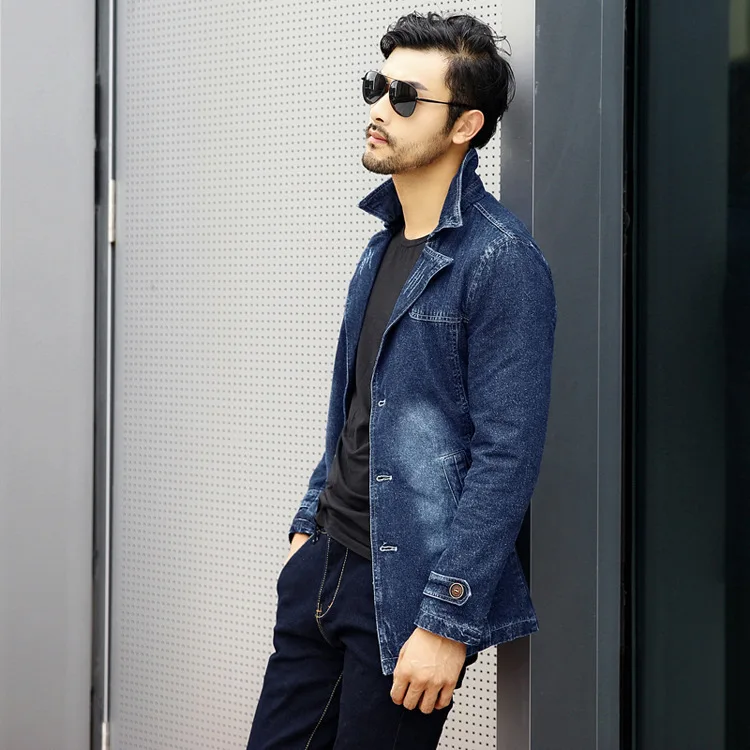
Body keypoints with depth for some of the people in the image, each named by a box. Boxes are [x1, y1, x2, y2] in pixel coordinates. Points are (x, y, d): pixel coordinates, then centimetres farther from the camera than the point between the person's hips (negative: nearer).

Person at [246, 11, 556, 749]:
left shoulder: (501, 263, -16)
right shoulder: (383, 245, 11)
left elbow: (506, 459, -19)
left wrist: (448, 623, -20)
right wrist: (310, 522, 16)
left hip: (407, 591, -8)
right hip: (327, 564, 8)